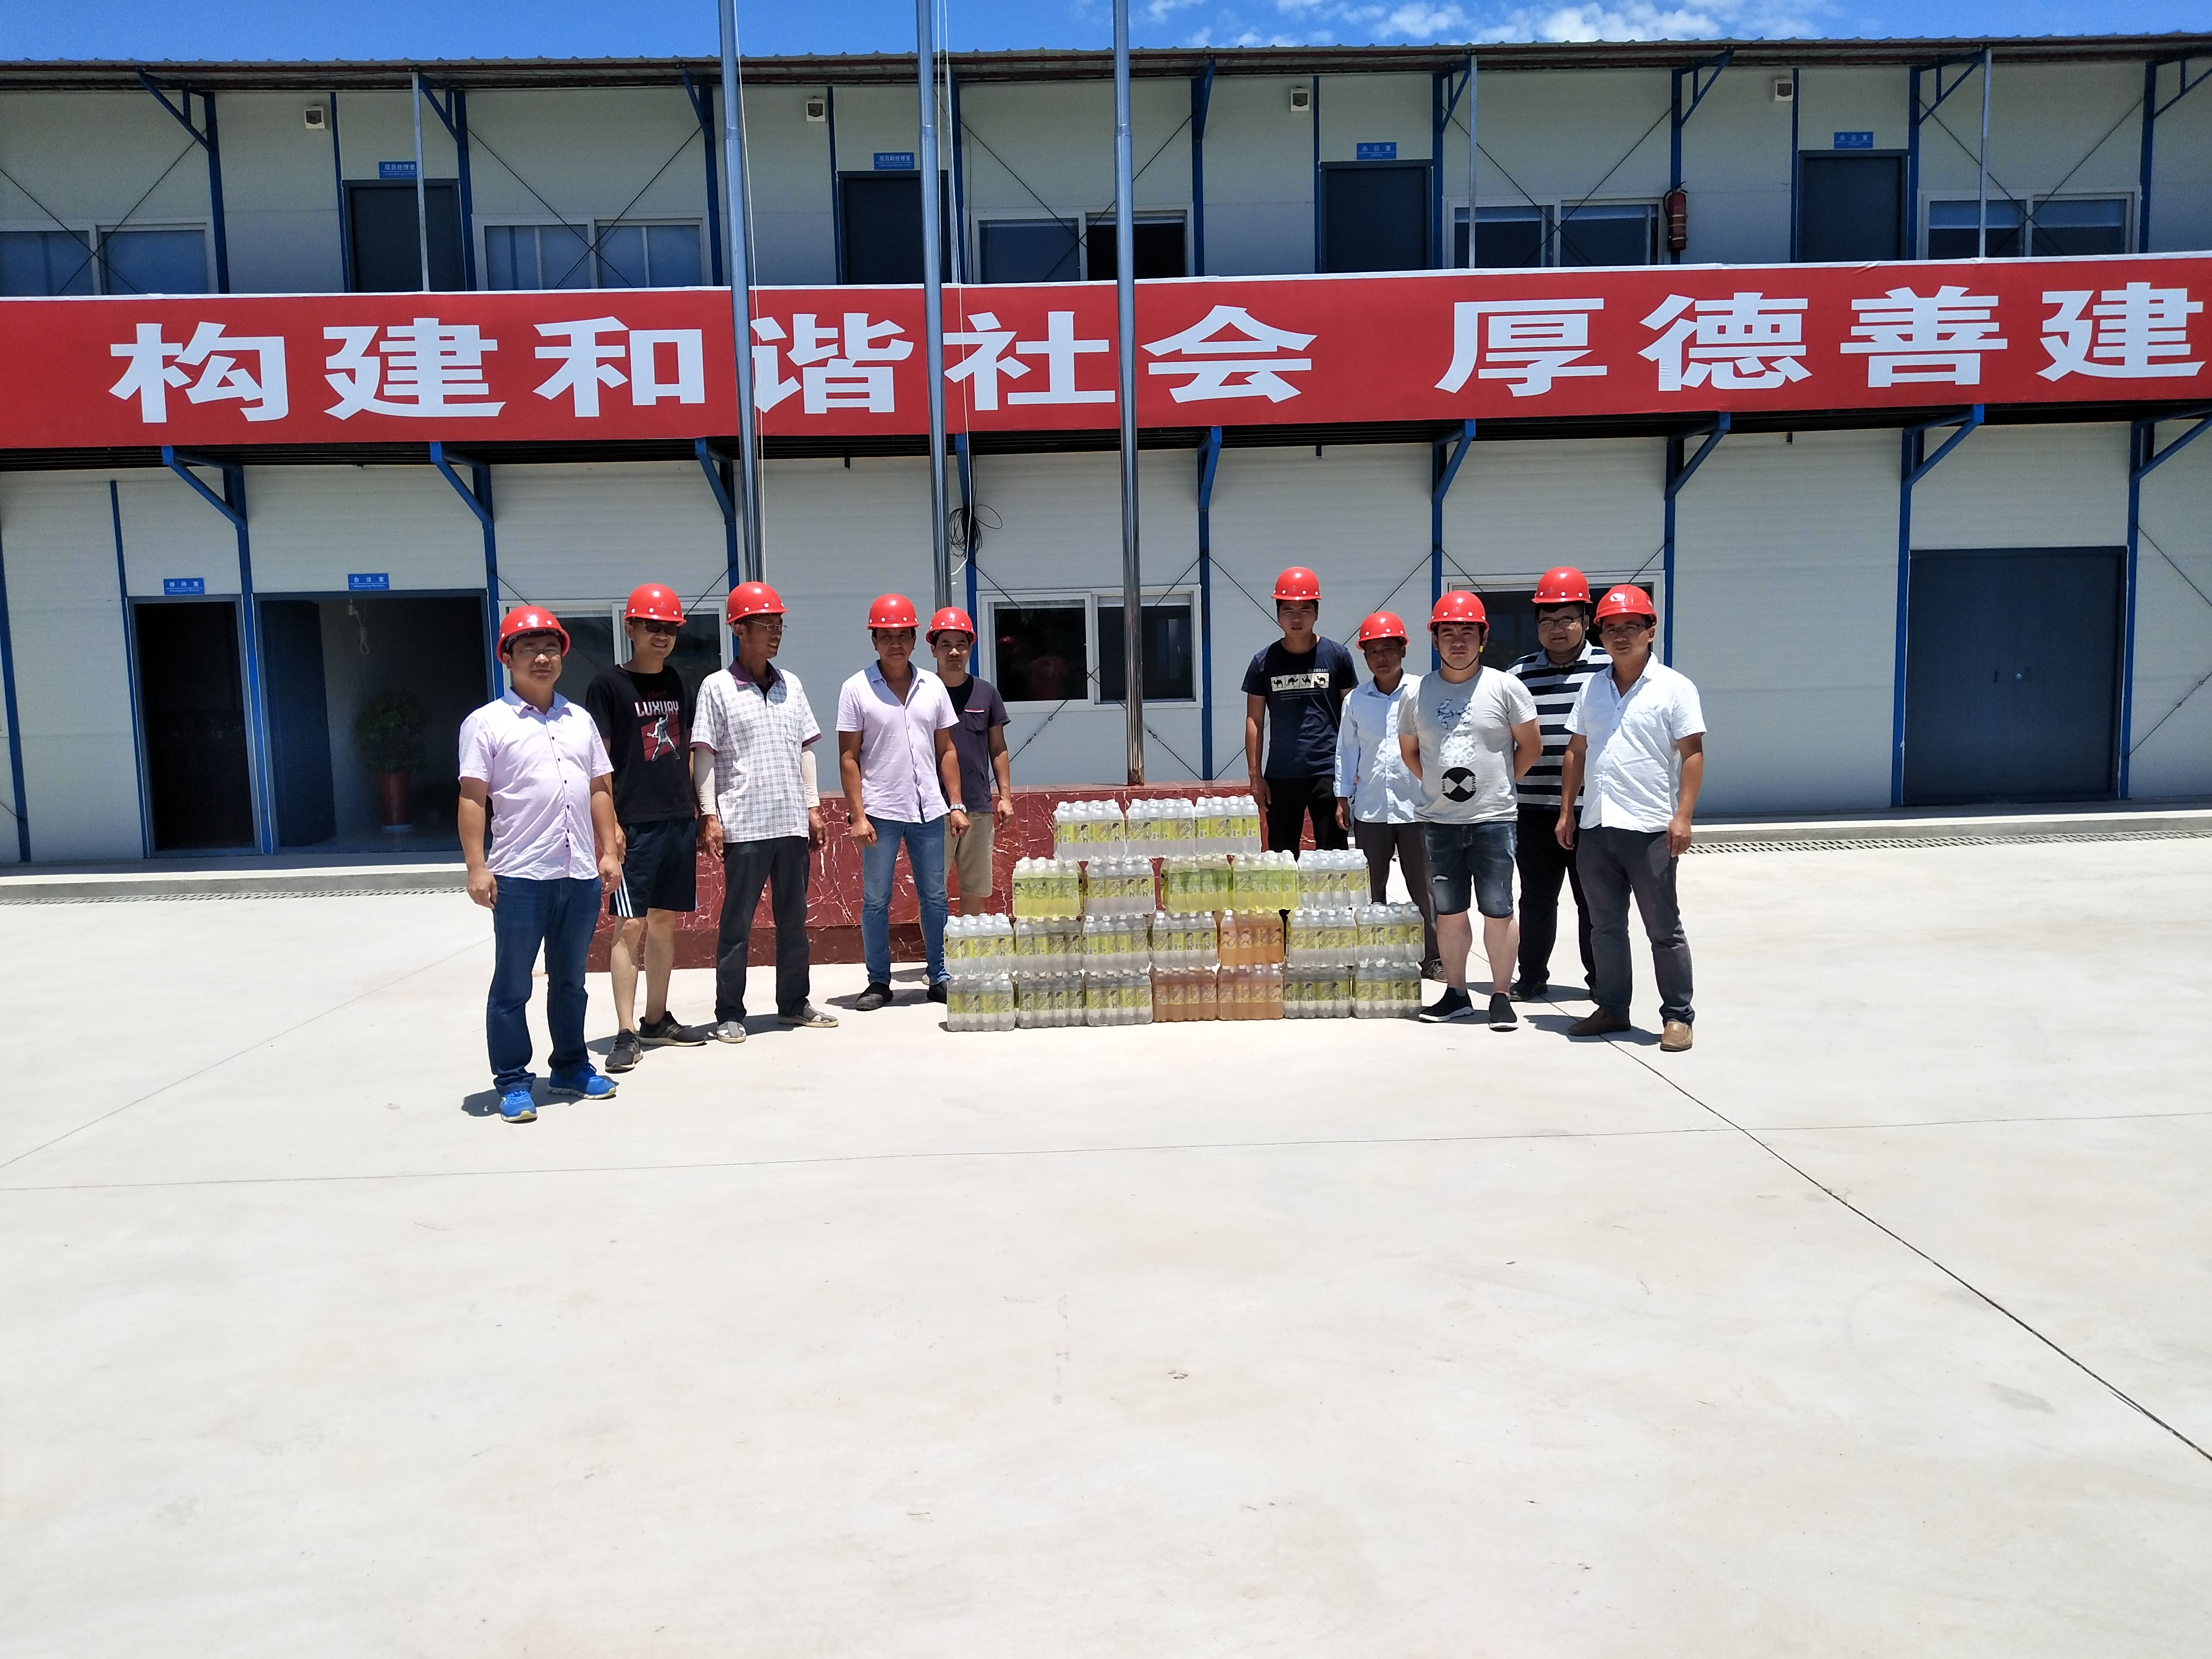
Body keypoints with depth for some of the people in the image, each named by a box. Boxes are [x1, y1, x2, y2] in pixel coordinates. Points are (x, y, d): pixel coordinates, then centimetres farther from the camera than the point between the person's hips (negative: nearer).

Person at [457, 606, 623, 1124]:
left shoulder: (580, 720, 14)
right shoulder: (488, 723, -3)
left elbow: (600, 789, 15)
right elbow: (472, 799, -6)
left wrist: (608, 852, 9)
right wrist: (477, 867, -12)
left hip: (581, 875, 5)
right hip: (520, 876, -5)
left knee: (570, 979, 16)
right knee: (512, 985, 4)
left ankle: (571, 1067, 28)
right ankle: (512, 1082, 13)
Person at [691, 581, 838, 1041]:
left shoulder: (791, 685, 12)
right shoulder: (717, 687, -3)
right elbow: (703, 754, -4)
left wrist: (813, 806, 11)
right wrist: (709, 815, -10)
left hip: (792, 822, 5)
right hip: (744, 825, -5)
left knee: (793, 917, 12)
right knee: (737, 922, 0)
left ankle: (794, 1003, 23)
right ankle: (729, 1014, 8)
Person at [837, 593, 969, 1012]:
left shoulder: (932, 686, 7)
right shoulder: (857, 689, -2)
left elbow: (946, 750, 12)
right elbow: (848, 757, -3)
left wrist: (956, 805, 5)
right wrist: (858, 816, -9)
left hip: (929, 811, 3)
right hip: (880, 812, -3)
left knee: (934, 898, 8)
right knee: (875, 901, 4)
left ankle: (939, 977, 18)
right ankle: (879, 982, 14)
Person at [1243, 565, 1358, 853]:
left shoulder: (1337, 656, 1)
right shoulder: (1264, 662, 4)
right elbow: (1255, 722, 6)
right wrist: (1255, 775, 2)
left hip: (1329, 773, -1)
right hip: (1281, 776, 1)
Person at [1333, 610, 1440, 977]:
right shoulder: (1356, 700, 6)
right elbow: (1346, 750, 12)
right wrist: (1343, 798, 9)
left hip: (1416, 807, -2)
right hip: (1369, 809, 3)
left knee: (1424, 888, 3)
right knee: (1370, 890, 8)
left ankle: (1433, 958, 12)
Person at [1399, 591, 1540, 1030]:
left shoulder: (1505, 687, -3)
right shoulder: (1418, 693, 5)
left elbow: (1531, 746, 4)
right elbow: (1409, 750, 18)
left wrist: (1500, 782, 4)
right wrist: (1437, 783, 8)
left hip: (1493, 820, -3)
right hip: (1438, 821, 3)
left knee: (1498, 912, 0)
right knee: (1449, 912, 10)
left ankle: (1501, 996, 10)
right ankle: (1456, 994, 20)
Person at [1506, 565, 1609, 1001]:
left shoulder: (1609, 669, 1)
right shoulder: (1520, 674, 6)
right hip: (1535, 808, 2)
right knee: (1536, 897, 10)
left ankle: (1602, 979, 20)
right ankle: (1531, 977, 20)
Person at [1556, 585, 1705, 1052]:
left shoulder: (1673, 687, -3)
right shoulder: (1592, 689, 12)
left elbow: (1693, 754, -6)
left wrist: (1683, 816, -14)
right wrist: (1566, 811, 11)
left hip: (1649, 829, -5)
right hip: (1595, 827, 5)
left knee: (1664, 929, 3)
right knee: (1606, 926, 13)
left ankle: (1678, 1016, 13)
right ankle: (1612, 1008, 24)